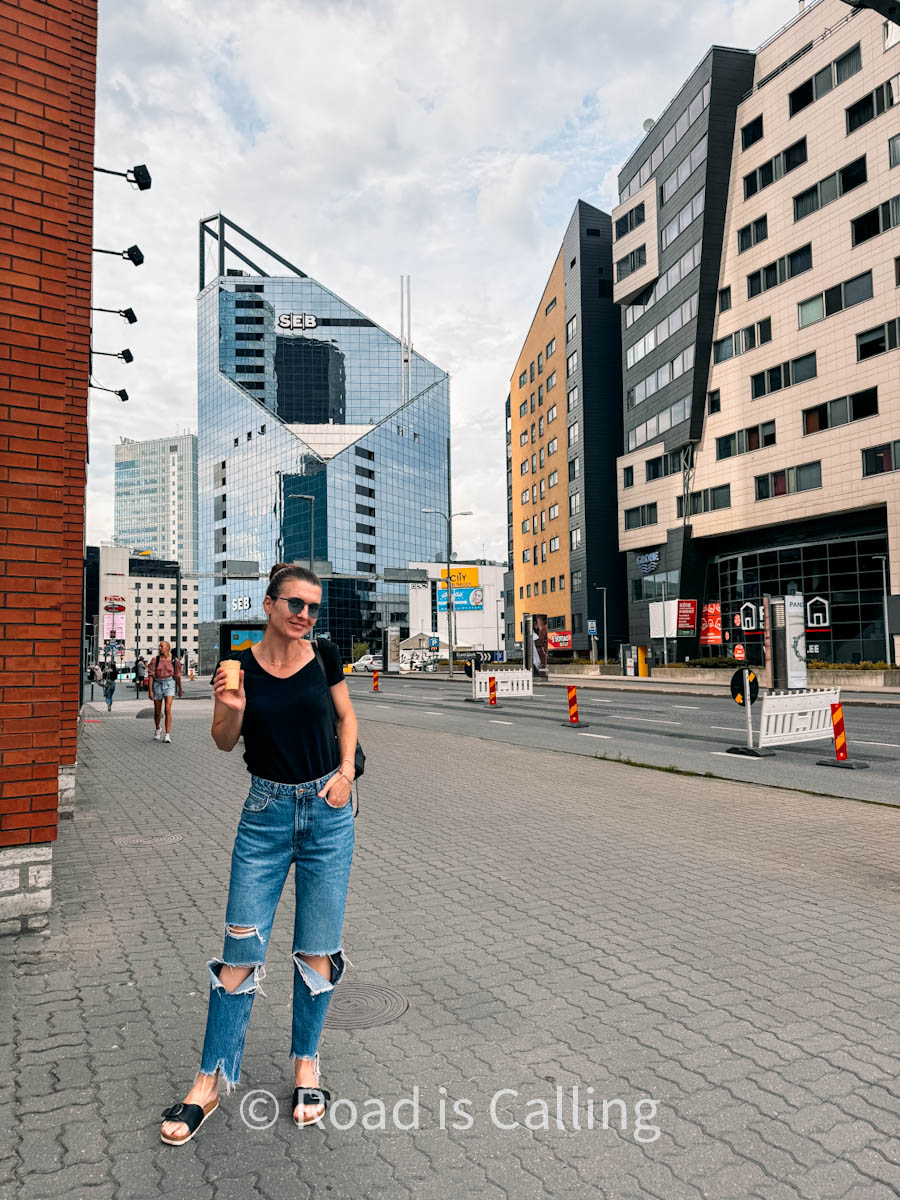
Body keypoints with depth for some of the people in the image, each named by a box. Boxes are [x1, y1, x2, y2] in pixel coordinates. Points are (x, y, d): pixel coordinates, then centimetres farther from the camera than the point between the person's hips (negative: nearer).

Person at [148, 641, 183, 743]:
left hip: (169, 684, -1)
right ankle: (157, 729, 40)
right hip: (157, 684, 1)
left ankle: (167, 735, -12)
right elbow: (150, 675, -4)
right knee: (157, 711, 13)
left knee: (168, 709, -15)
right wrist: (150, 690, -10)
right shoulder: (155, 659, -2)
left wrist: (180, 689, 16)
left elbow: (177, 676, 9)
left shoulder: (174, 661, -1)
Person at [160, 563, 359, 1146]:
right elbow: (225, 742, 4)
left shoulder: (325, 656, -3)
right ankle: (211, 1081, 21)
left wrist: (346, 771, -3)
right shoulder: (240, 665, -6)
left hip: (328, 811, 1)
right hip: (266, 813, -1)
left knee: (317, 951, 8)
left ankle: (306, 1064, 30)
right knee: (242, 952, 2)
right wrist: (232, 708, -18)